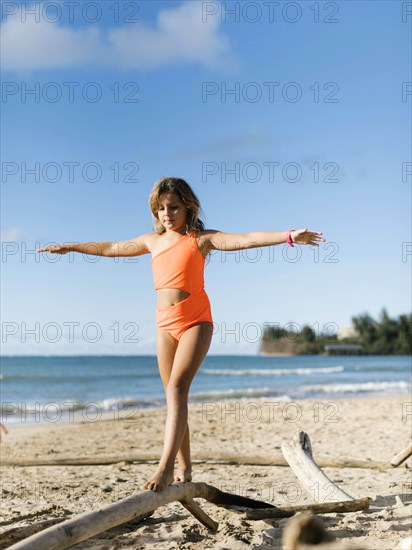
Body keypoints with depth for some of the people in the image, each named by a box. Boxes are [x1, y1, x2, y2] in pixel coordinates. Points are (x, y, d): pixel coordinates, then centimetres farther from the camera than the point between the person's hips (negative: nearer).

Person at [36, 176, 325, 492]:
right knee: (174, 395, 5)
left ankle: (165, 467, -26)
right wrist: (69, 247, 34)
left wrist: (289, 236, -25)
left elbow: (247, 240, -12)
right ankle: (184, 468, 13)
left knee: (177, 387, -20)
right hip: (165, 323, 5)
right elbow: (110, 249, 26)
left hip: (196, 321, -5)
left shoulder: (201, 238, 1)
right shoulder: (153, 241, 14)